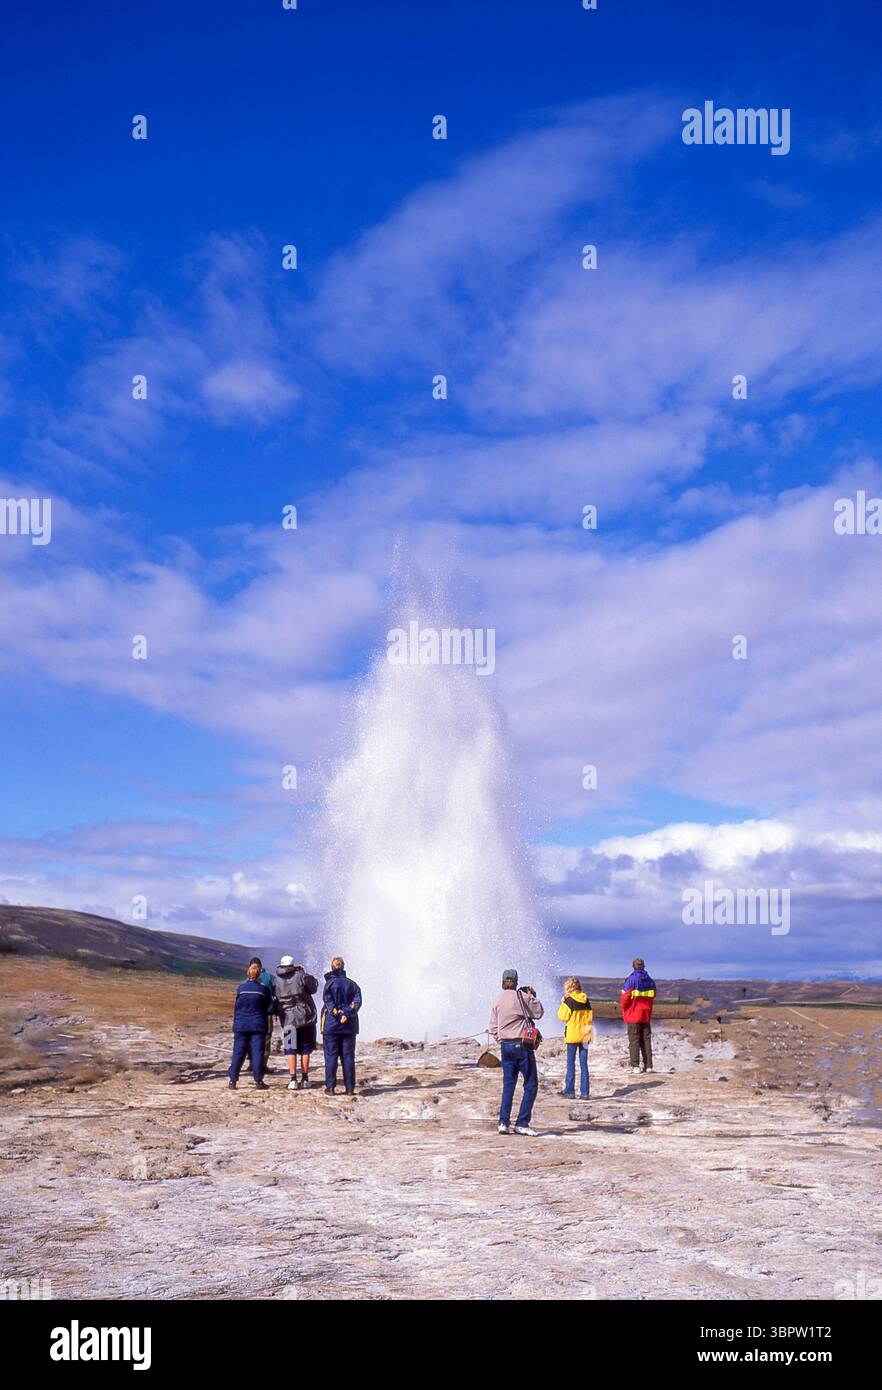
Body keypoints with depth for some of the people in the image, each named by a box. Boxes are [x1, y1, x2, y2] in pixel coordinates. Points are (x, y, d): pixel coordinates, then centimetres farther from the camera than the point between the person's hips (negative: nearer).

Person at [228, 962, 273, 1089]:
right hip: (258, 1026, -1)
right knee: (257, 1052, 2)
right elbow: (269, 1009, 4)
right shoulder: (264, 989, -4)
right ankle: (258, 1081, 1)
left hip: (241, 1025, 1)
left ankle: (233, 1081, 9)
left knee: (238, 1052, 7)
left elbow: (237, 1006, 5)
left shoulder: (241, 988, -3)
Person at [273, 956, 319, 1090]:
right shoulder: (300, 977, -8)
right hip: (306, 1018, -1)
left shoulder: (276, 982, -1)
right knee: (305, 1050, 8)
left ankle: (293, 1080, -4)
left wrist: (277, 1013, 19)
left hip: (288, 1020, 1)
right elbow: (314, 986, 5)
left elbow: (273, 1002, 3)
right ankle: (305, 1080, 10)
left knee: (291, 1050, 5)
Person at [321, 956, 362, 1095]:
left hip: (331, 1025, -3)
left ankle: (330, 1087, 2)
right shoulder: (352, 984, 6)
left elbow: (329, 1003, -13)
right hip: (349, 1026, 3)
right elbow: (357, 1001, -6)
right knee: (348, 1056, 7)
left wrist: (338, 1015, -13)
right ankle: (350, 1088, 6)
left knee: (331, 1056, 3)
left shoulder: (329, 983, -4)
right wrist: (347, 1014, -13)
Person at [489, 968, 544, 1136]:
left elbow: (493, 1029, 9)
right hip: (522, 1045, -6)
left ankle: (503, 1122, 6)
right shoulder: (521, 997, -8)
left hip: (505, 1046, 6)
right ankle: (522, 1123, -5)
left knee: (508, 1084, 12)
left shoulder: (497, 1001, 9)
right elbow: (538, 1013, 0)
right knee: (531, 1084, 1)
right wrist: (533, 996, 10)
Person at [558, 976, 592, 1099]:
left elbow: (562, 1016, -9)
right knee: (584, 1064, 6)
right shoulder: (586, 1001, 6)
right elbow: (590, 1018, 11)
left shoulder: (569, 1001, -11)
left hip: (572, 1036, -5)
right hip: (584, 1036, 5)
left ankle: (569, 1091, 4)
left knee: (571, 1063, 3)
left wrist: (562, 1003, 0)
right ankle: (585, 1092, 5)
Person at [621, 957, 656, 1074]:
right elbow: (652, 998, 11)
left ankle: (635, 1066, -7)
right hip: (646, 1015, 5)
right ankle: (648, 1065, 9)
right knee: (646, 1040, 10)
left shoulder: (631, 979, -11)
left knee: (634, 1040, -2)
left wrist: (624, 1011, 3)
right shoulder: (650, 981, 5)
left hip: (633, 1015, -5)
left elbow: (625, 997, -11)